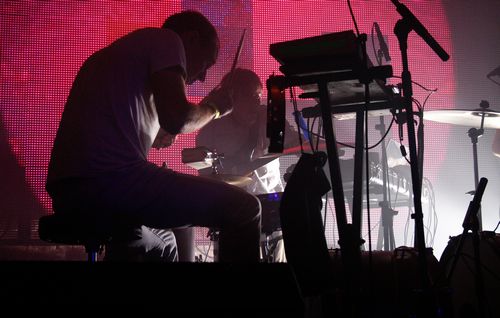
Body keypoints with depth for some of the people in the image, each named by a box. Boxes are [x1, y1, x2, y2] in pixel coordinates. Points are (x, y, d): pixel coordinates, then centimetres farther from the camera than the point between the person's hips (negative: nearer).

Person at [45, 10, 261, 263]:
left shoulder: (117, 52, 32)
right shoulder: (166, 38, 7)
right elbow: (177, 118, -9)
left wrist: (153, 131, 32)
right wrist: (213, 107, 9)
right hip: (112, 178, -10)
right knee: (243, 208, -3)